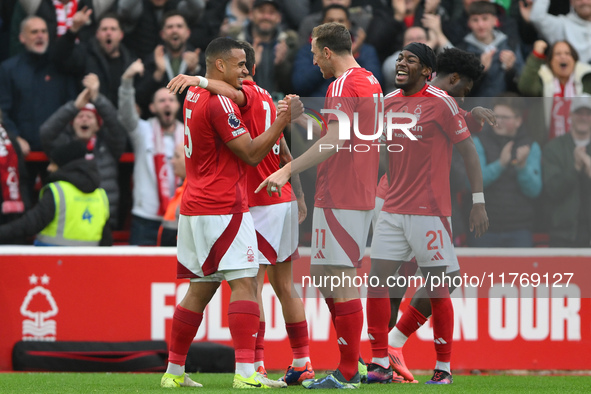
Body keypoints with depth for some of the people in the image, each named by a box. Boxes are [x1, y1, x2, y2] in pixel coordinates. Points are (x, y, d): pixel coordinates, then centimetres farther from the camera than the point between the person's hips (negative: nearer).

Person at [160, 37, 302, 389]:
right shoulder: (219, 103, -14)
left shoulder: (194, 96, 13)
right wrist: (285, 119, -10)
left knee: (200, 289, 12)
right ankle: (246, 372, -21)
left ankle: (174, 372, 14)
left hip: (196, 207, 9)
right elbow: (251, 154, -13)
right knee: (245, 282, -12)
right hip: (223, 208, -9)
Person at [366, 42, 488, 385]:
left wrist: (479, 202, -10)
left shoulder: (441, 103, -7)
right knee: (377, 280, -2)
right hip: (393, 209, 6)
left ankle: (444, 367, 10)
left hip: (430, 211, -6)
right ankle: (380, 364, 4)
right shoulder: (390, 102, 11)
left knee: (436, 287, 0)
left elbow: (468, 150, -6)